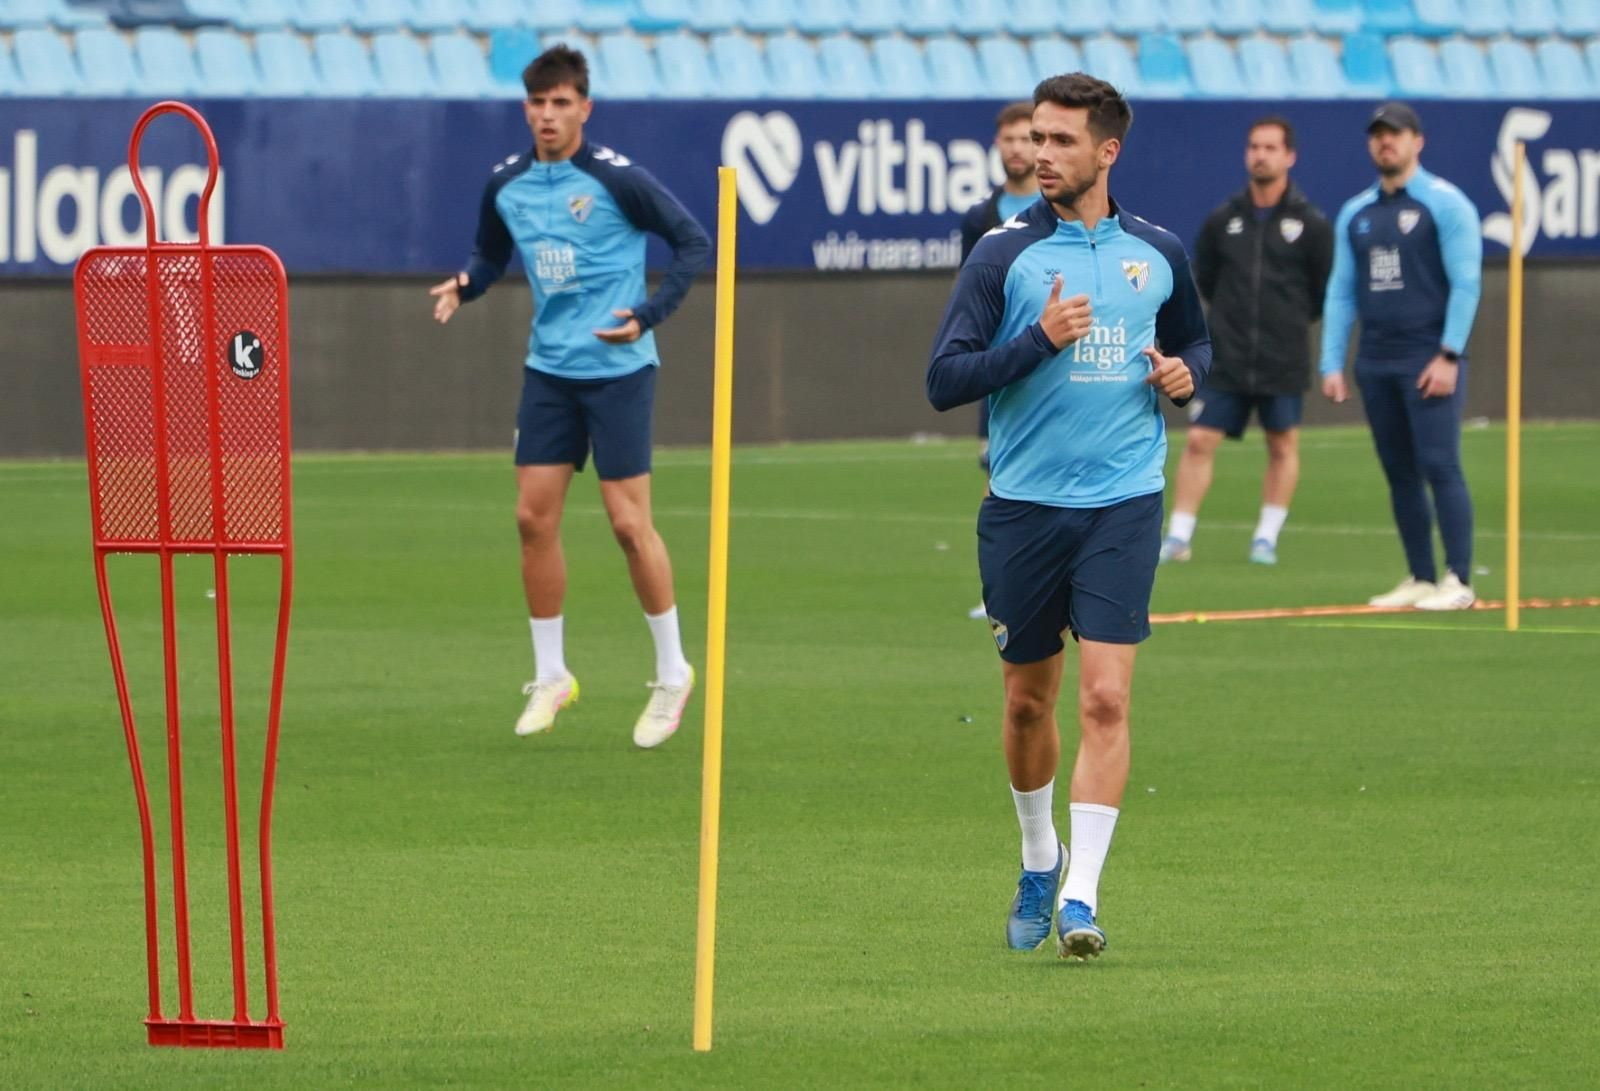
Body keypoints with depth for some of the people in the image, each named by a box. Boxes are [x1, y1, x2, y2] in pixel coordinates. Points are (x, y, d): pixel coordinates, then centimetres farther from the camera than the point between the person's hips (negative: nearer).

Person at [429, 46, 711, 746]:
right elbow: (492, 255, 19)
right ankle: (550, 676, 14)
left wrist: (649, 314, -17)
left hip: (618, 369, -5)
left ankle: (672, 672, 9)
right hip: (549, 369, 5)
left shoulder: (616, 179, -13)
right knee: (534, 516, 1)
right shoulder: (506, 185, 3)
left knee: (629, 523, -6)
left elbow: (693, 241, -7)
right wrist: (465, 284, -5)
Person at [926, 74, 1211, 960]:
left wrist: (1184, 373, 1)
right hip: (1024, 507, 0)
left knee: (1105, 696, -12)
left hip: (1123, 504, 0)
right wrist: (1041, 339, -20)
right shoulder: (1004, 254, -3)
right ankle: (1038, 861, 35)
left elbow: (1194, 340, 24)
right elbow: (945, 380, -9)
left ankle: (1080, 896, -13)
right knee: (1028, 699, 11)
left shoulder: (1158, 254, 6)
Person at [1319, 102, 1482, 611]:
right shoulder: (1356, 213, 15)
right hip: (1375, 361, 6)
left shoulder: (1445, 204, -2)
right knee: (1399, 473, 6)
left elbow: (1465, 283, -8)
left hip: (1429, 361, -6)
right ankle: (1420, 579, 10)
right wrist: (1331, 365, 8)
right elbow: (1341, 292, 16)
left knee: (1438, 465, -11)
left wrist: (1449, 355, -15)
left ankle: (1458, 581, -10)